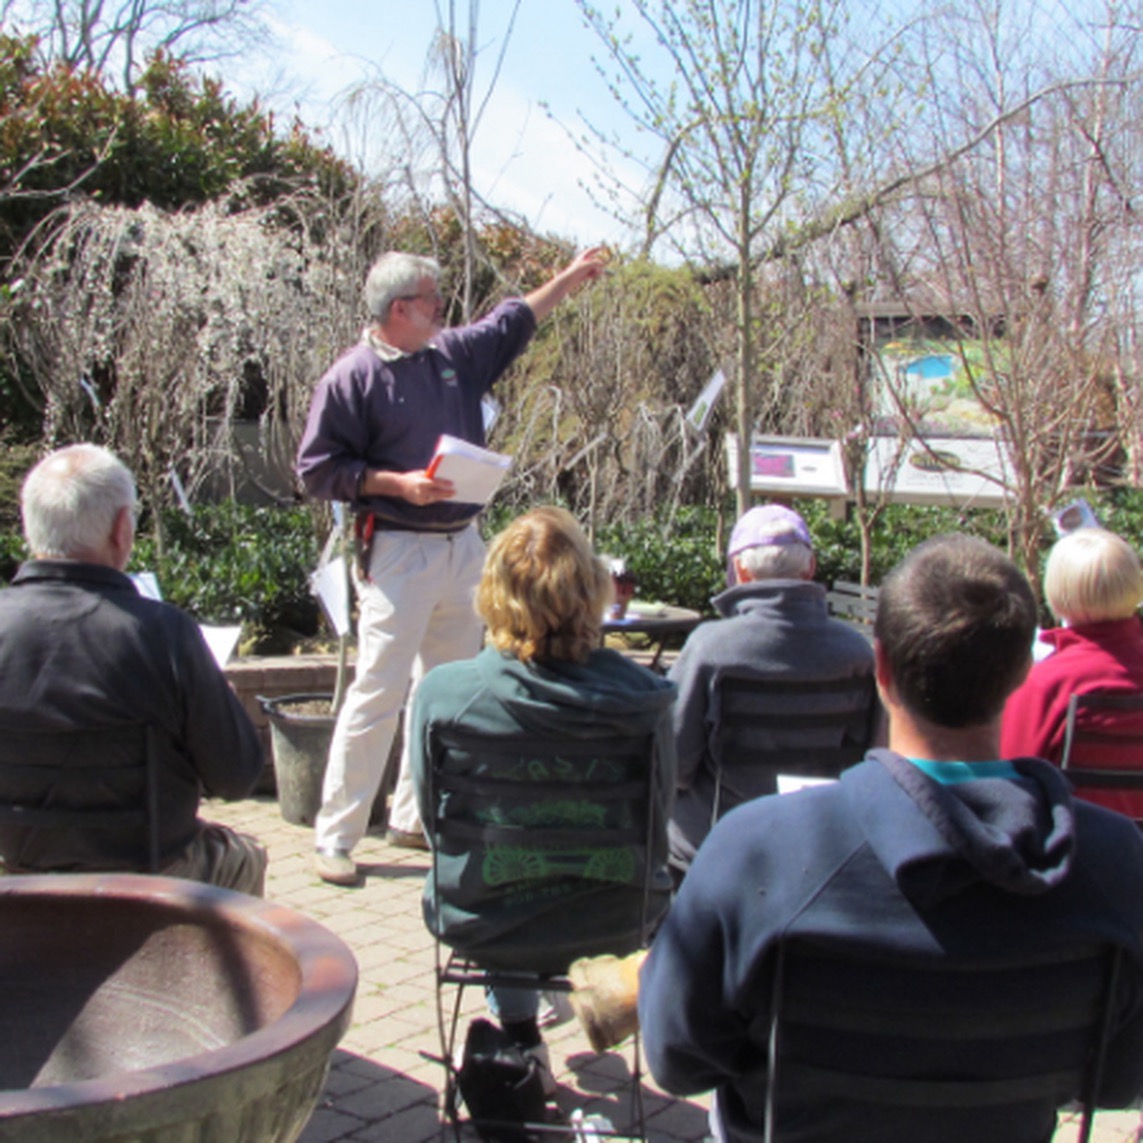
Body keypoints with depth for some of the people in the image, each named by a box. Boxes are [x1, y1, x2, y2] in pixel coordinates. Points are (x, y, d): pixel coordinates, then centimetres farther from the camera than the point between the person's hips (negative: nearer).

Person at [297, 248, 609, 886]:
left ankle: (414, 818, 24)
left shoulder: (455, 355, 12)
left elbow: (514, 321, 29)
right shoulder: (353, 377, -7)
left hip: (463, 546, 7)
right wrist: (397, 483, -17)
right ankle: (335, 837, -1)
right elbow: (318, 468, -8)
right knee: (378, 694, -9)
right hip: (398, 553, -7)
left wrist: (571, 278, 33)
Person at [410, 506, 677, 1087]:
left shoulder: (441, 692, -20)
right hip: (609, 919, 0)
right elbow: (657, 820, -5)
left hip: (479, 922, 0)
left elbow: (433, 814, -4)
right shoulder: (643, 699, -20)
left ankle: (519, 1035, 45)